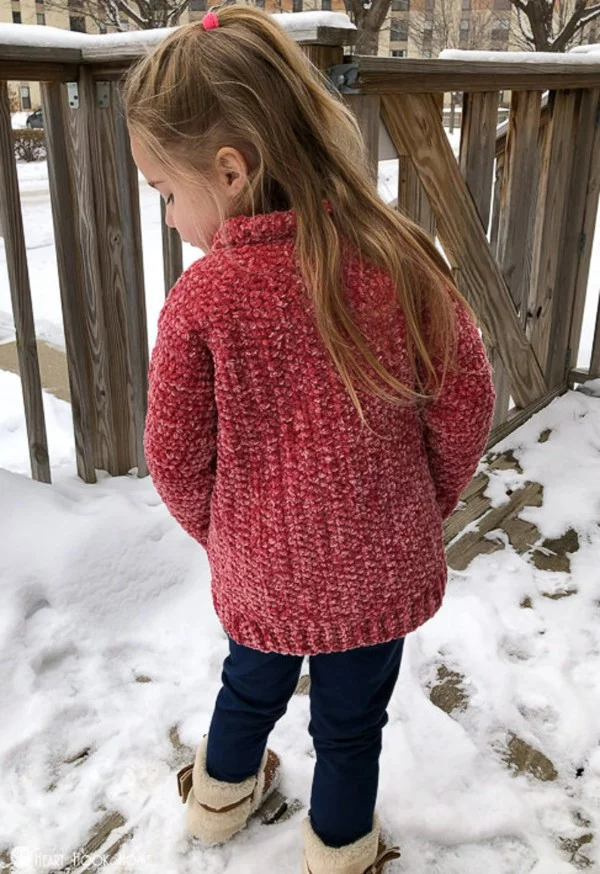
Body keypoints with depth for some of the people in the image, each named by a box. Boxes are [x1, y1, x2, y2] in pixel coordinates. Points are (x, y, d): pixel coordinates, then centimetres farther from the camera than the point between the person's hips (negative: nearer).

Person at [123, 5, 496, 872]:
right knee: (353, 717, 22)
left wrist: (217, 529, 8)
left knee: (252, 684, 28)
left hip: (261, 570, 0)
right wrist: (425, 501, 9)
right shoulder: (403, 259, -15)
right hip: (382, 568, 1)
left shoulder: (204, 297, -21)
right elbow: (464, 408, -9)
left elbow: (174, 455, -12)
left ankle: (222, 794, 57)